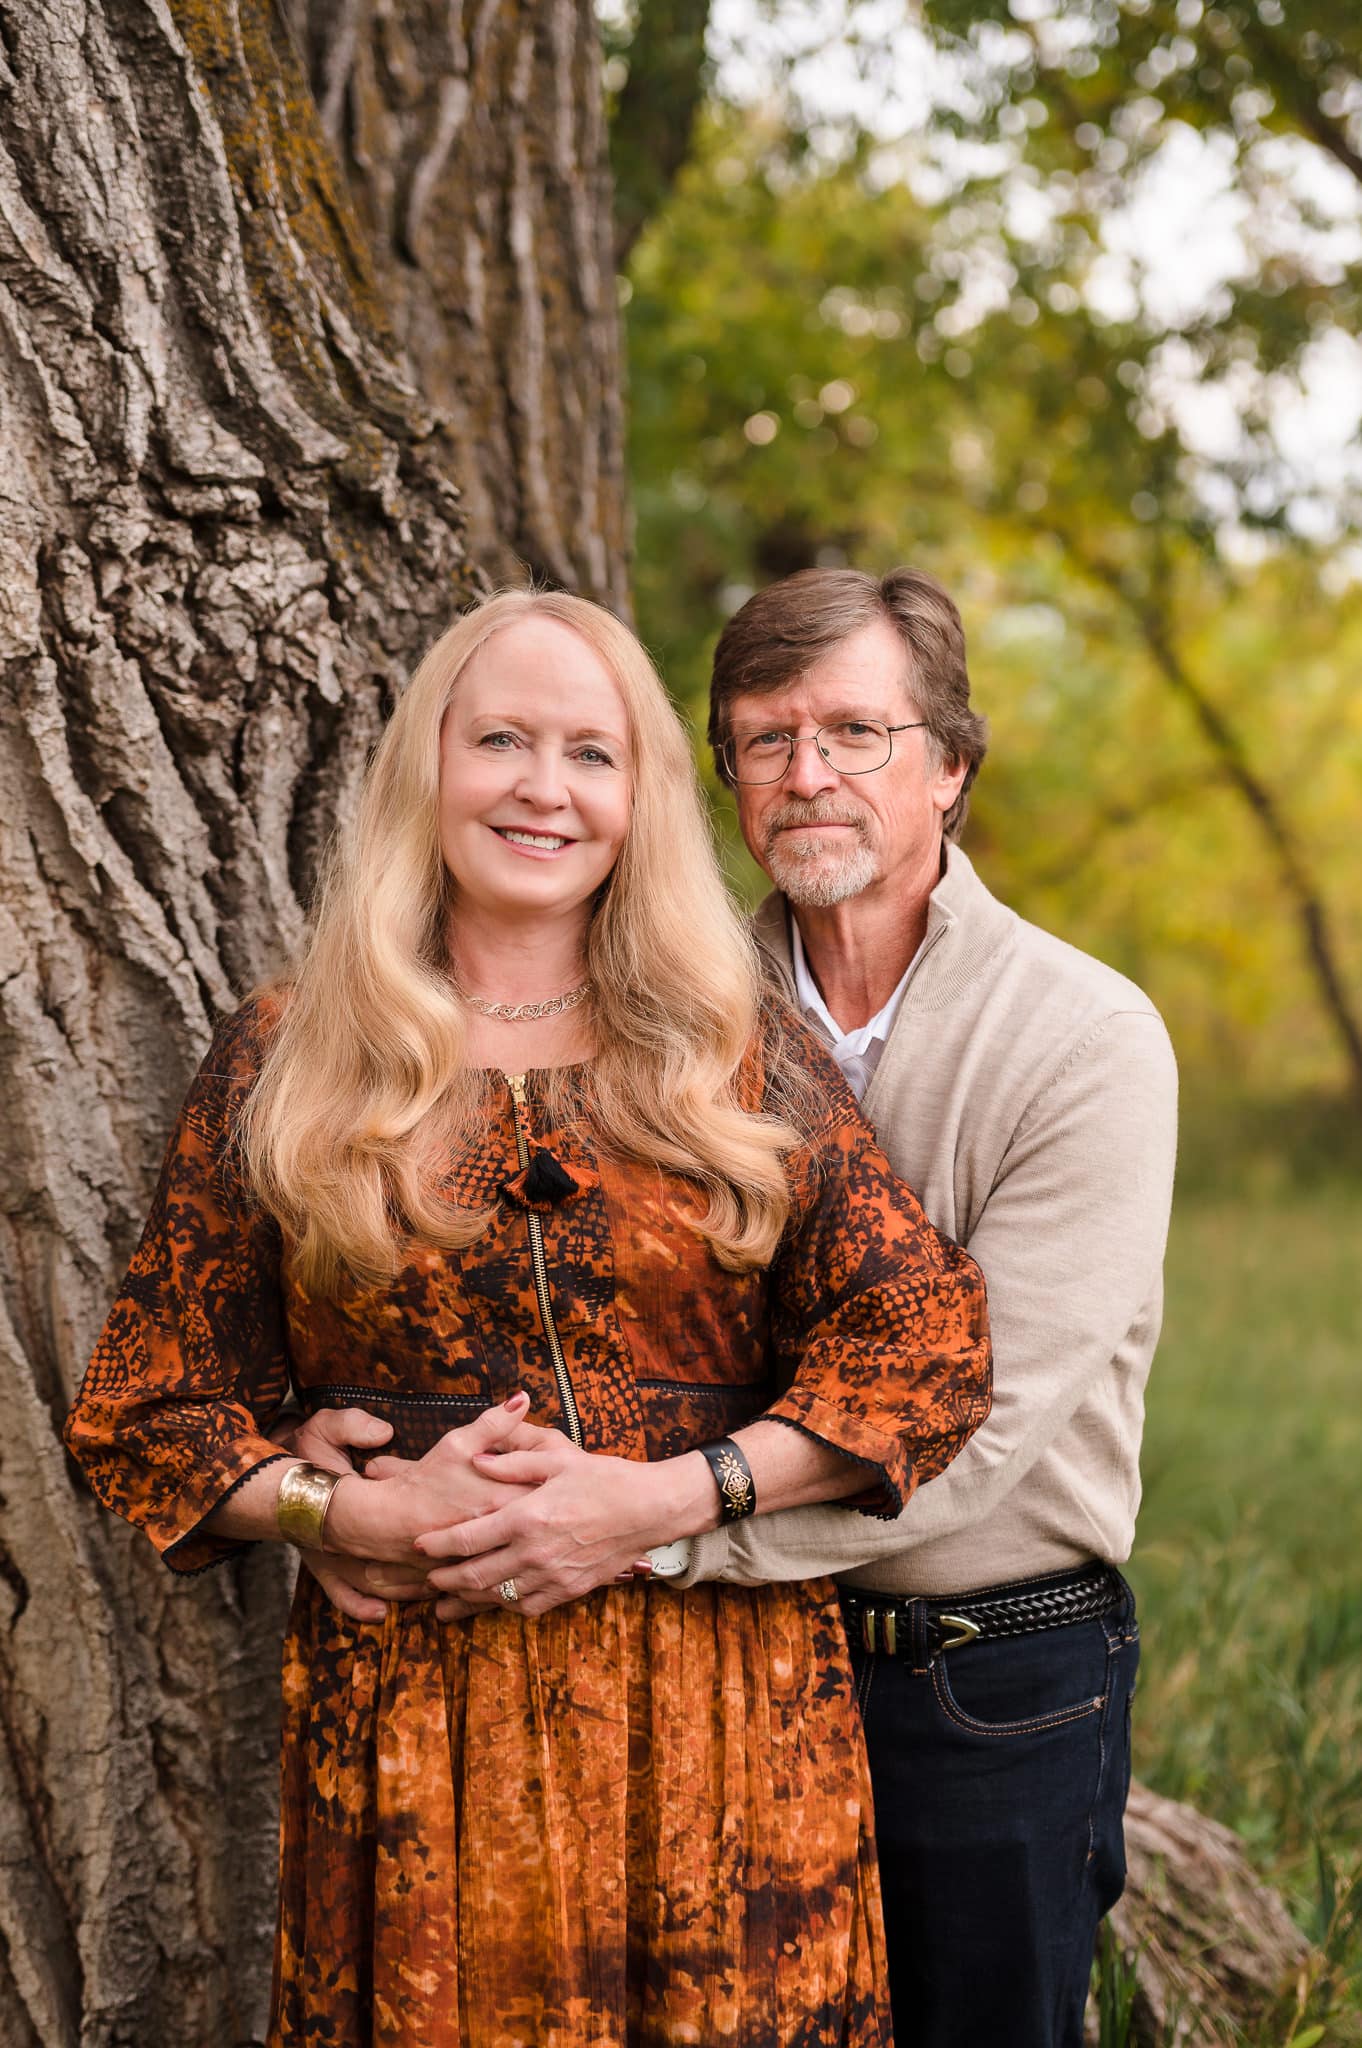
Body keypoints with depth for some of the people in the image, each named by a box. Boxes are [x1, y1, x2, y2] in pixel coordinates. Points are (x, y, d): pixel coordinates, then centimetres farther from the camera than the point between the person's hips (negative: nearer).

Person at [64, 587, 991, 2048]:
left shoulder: (739, 1054, 6)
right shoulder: (286, 1061, 5)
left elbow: (926, 1329, -2)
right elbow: (146, 1407, 6)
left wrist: (670, 1496, -13)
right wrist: (372, 1512, -10)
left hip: (722, 1707, 1)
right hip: (407, 1707, 0)